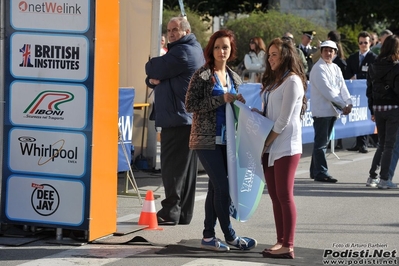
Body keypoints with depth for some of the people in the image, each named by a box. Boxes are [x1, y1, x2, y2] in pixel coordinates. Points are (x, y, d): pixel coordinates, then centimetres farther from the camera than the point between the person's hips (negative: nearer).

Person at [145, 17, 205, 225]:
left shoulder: (182, 52, -12)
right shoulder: (194, 50, 22)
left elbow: (153, 69, -13)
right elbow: (153, 77, 20)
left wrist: (151, 68, 10)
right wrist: (152, 80, -3)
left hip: (178, 118, -11)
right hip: (189, 119, 11)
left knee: (173, 166, -9)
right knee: (186, 167, 10)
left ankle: (170, 212, -8)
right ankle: (183, 213, 14)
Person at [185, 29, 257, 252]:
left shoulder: (234, 78, 12)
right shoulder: (202, 75, -6)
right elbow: (190, 105, -13)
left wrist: (240, 102, 0)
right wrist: (222, 99, -17)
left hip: (227, 140, 6)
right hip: (207, 140, -6)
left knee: (216, 188, 8)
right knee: (223, 186, -8)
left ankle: (209, 236, 14)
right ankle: (230, 236, 2)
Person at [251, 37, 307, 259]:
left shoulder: (292, 81, -10)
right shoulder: (274, 80, 18)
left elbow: (284, 120, -14)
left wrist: (267, 142, -12)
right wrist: (255, 112, 0)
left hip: (286, 146, -9)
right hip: (271, 147, 9)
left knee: (285, 195, -7)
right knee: (275, 196, 9)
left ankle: (288, 246, -5)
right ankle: (281, 241, 14)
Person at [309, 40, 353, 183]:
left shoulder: (336, 69, 15)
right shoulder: (318, 68, -9)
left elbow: (342, 87, 8)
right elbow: (326, 90, -16)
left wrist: (348, 103, -10)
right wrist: (343, 105, -17)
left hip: (332, 110, 8)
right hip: (321, 110, -8)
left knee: (323, 142, 13)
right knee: (321, 143, -6)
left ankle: (315, 171, 20)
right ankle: (321, 173, -4)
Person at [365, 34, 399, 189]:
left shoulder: (373, 67, 6)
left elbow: (369, 90, 9)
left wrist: (372, 111, 15)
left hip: (377, 108, 6)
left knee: (382, 144, 16)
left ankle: (372, 177, 15)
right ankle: (384, 179, 1)